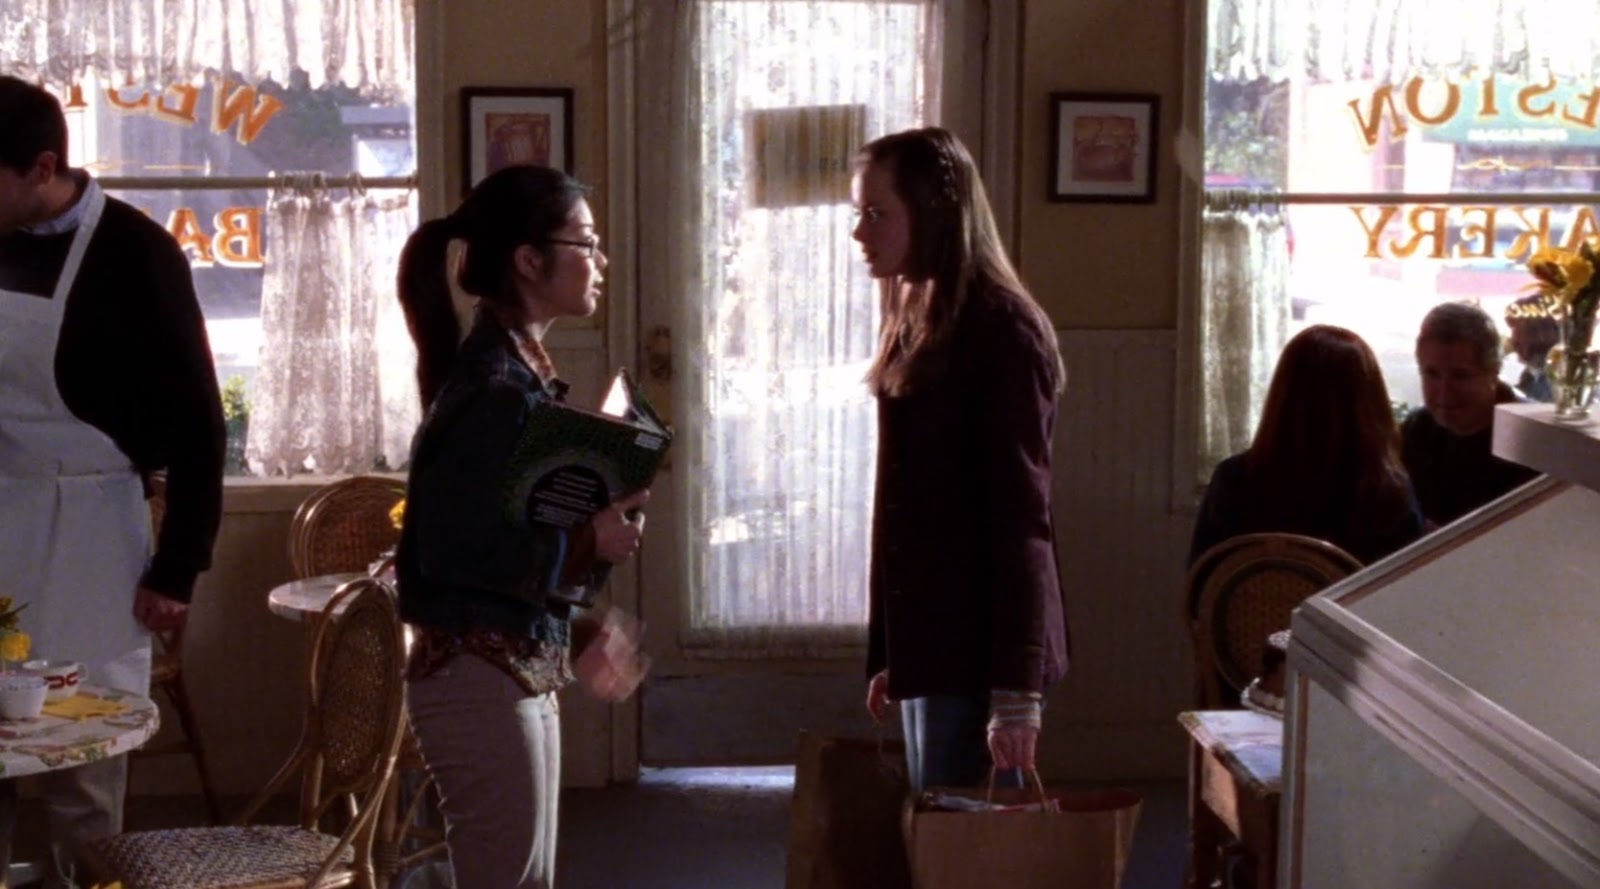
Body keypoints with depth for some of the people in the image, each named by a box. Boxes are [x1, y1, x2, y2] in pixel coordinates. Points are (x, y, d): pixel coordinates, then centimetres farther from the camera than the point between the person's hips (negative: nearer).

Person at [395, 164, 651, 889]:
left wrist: (576, 637, 13)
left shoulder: (521, 371, 10)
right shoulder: (493, 387, -18)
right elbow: (448, 549, -24)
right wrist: (589, 547, -19)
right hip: (478, 680, -10)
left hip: (519, 672, 10)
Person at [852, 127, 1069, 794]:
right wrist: (888, 656, 16)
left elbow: (1021, 516, -16)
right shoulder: (918, 323, 13)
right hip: (927, 640, 8)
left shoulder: (1001, 328, -12)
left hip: (982, 646, -8)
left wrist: (1017, 687, -19)